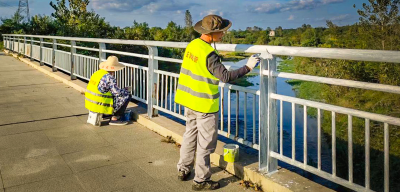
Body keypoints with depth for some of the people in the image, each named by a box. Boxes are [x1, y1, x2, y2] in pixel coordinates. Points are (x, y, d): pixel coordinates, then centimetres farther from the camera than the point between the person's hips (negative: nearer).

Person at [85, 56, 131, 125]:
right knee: (127, 96, -4)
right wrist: (126, 90, 2)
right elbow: (118, 93, -19)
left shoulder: (97, 73, 8)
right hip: (100, 106, -9)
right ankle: (115, 118, -2)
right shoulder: (109, 78, -19)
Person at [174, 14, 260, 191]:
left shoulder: (192, 45, 1)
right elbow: (226, 77, -24)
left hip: (189, 100, 8)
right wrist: (247, 67, -18)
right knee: (206, 143, 5)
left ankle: (183, 170, 35)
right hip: (204, 104, -8)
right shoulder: (209, 54, -23)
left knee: (190, 135, 21)